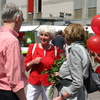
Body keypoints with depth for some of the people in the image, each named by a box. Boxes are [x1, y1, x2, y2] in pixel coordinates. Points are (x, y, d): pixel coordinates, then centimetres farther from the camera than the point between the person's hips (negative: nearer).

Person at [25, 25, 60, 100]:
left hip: (49, 84, 0)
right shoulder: (33, 47, 0)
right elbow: (25, 66, 3)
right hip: (34, 83, 0)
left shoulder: (55, 50, -1)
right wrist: (33, 62, -15)